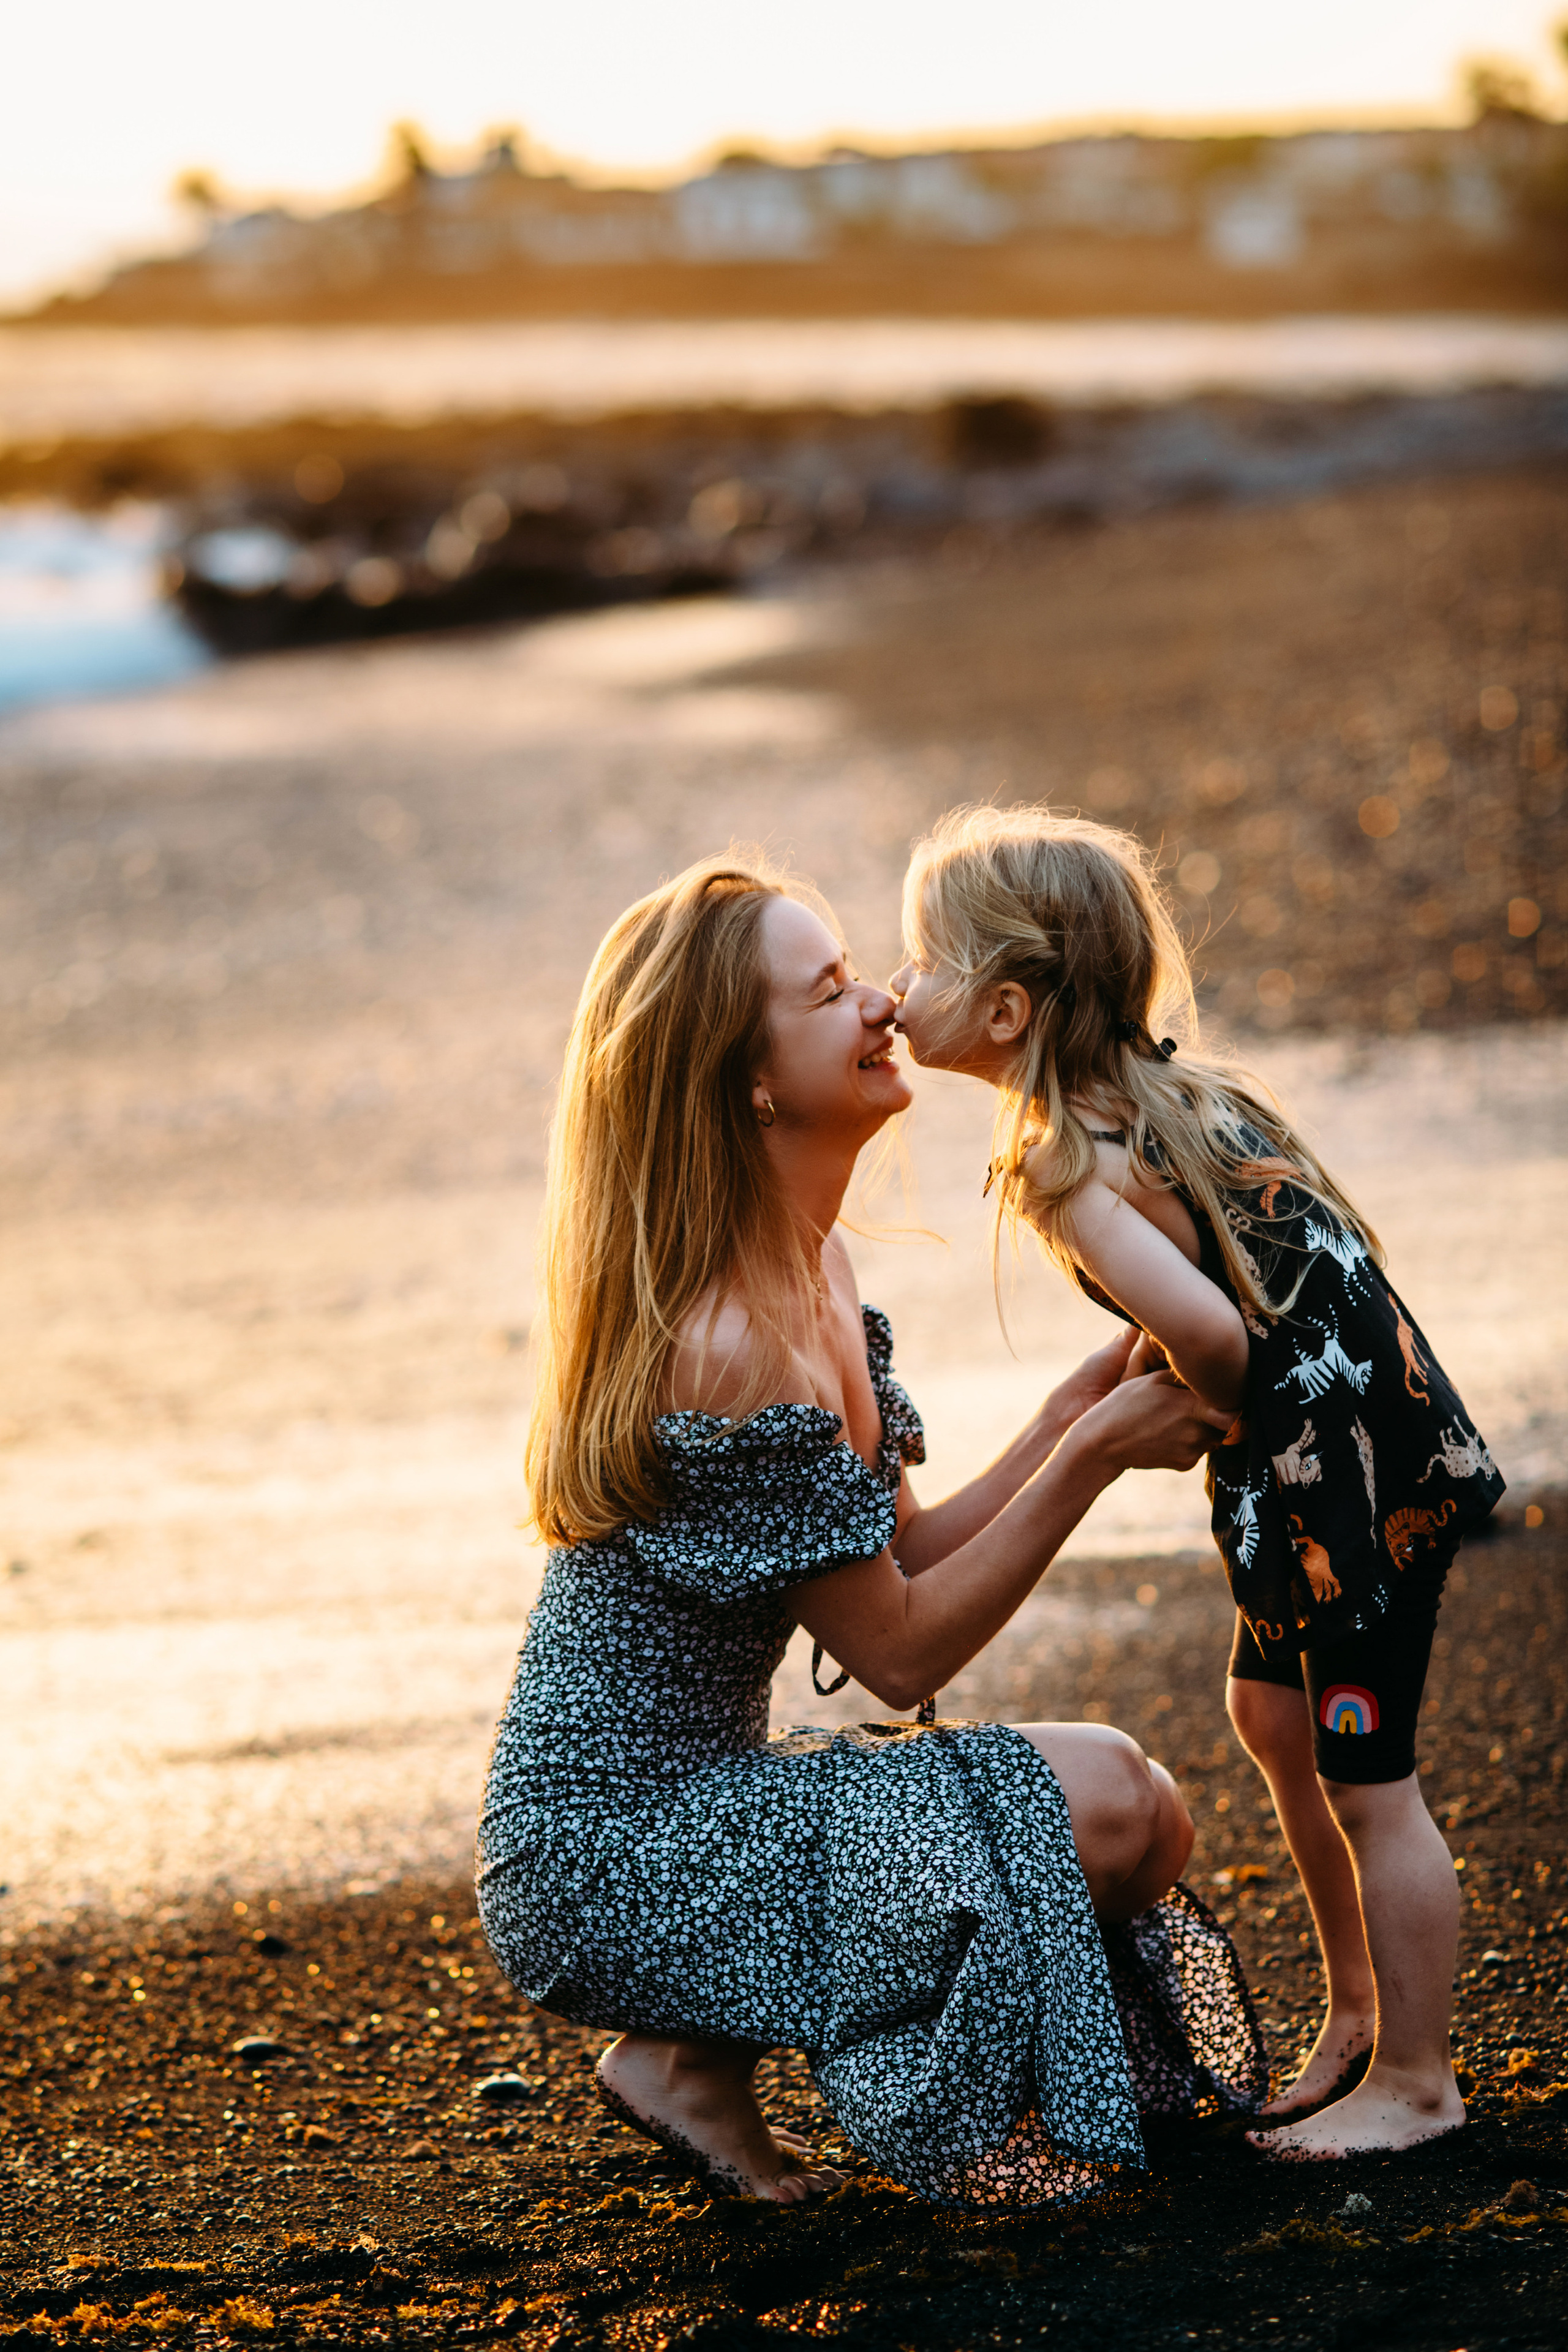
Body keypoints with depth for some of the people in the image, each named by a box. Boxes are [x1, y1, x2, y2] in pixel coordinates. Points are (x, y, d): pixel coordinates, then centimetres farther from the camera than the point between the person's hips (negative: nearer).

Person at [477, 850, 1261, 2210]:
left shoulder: (812, 1272, 8)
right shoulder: (734, 1348, -24)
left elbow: (899, 1561, 8)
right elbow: (902, 1652, -17)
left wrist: (1074, 1413, -2)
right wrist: (1093, 1453, -15)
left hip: (672, 1804, 10)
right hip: (610, 1858, -10)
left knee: (1142, 1831, 9)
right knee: (1106, 1808, -18)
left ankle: (695, 2048, 9)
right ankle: (701, 2058, -4)